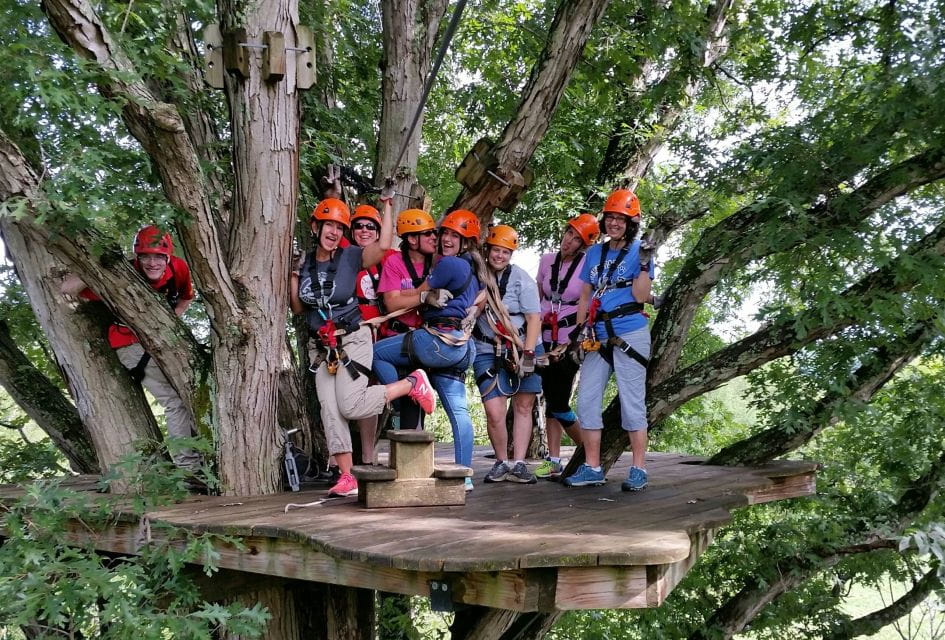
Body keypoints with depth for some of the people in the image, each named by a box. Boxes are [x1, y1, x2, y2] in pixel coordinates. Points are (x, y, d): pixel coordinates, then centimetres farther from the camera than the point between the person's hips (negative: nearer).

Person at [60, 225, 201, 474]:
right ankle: (189, 469, -9)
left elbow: (186, 297, 9)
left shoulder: (179, 268, -15)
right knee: (175, 402, -15)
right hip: (133, 344, -6)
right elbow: (67, 288, -30)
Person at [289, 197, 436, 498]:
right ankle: (347, 478, 0)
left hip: (352, 340, -5)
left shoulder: (350, 257, -4)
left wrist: (387, 208, -15)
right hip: (320, 345, 5)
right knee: (330, 410, -5)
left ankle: (412, 384, 6)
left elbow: (383, 246, -24)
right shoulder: (305, 263, 8)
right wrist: (292, 278, -1)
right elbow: (298, 308, 13)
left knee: (351, 406, -15)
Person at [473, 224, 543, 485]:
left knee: (523, 407, 4)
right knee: (494, 412, -9)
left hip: (524, 349, 0)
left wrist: (527, 353, -14)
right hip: (488, 352, 0)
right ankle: (501, 462, 12)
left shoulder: (521, 278, -6)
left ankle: (518, 464, 14)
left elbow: (534, 317, -8)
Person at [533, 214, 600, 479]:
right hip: (546, 338, 5)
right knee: (551, 399, 6)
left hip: (570, 341, -5)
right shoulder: (547, 261, 7)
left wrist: (566, 345, -13)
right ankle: (553, 461, 11)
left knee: (559, 402, -6)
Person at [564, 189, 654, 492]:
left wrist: (644, 265, -21)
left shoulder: (639, 252, -1)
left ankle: (639, 469, 5)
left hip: (630, 335, -6)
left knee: (632, 402, -3)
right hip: (598, 338, 6)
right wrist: (579, 333, 15)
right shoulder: (594, 253, 15)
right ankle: (592, 468, 12)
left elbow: (641, 296, -11)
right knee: (586, 400, 4)